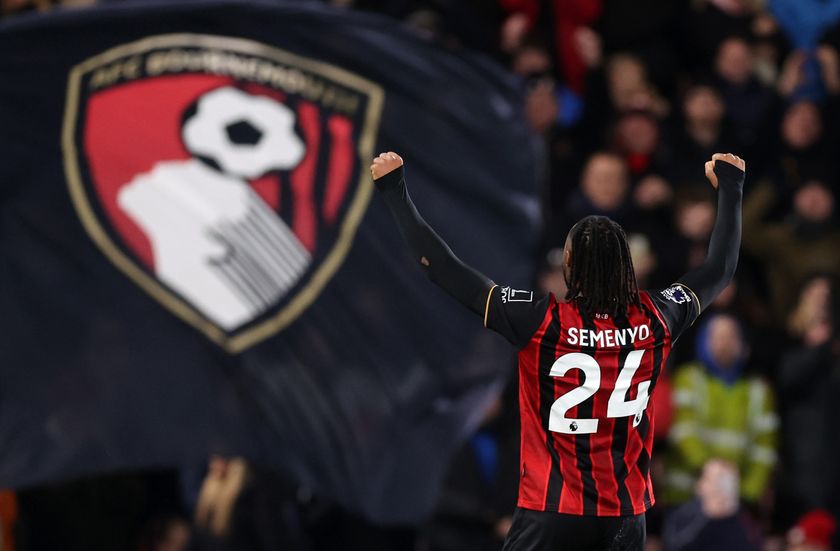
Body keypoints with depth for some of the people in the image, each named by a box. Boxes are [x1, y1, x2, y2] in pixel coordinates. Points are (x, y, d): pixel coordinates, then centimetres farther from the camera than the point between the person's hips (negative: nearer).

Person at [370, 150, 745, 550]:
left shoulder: (542, 322, -15)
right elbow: (720, 269, 13)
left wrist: (392, 190, -3)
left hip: (551, 516, -3)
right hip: (626, 517, 3)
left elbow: (443, 269, -12)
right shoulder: (654, 322, -5)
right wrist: (731, 186, 27)